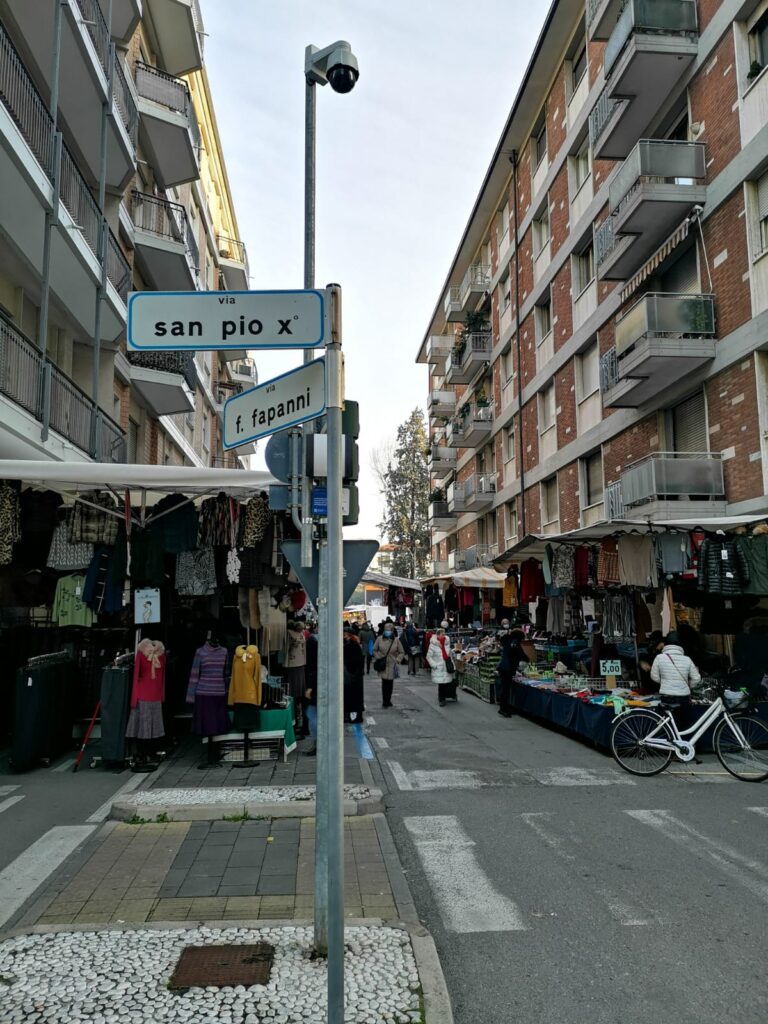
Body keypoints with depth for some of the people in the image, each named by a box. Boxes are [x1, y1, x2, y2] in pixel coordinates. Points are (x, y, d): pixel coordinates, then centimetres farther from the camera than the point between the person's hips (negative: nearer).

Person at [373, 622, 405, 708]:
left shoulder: (396, 640, 0)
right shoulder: (379, 639, -1)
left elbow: (401, 652, 7)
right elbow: (374, 650, 11)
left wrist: (397, 660, -5)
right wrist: (378, 658, -1)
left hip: (392, 665, 1)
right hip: (382, 665, -1)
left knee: (390, 683, 5)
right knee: (385, 682, -6)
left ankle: (388, 700, 19)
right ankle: (384, 701, 3)